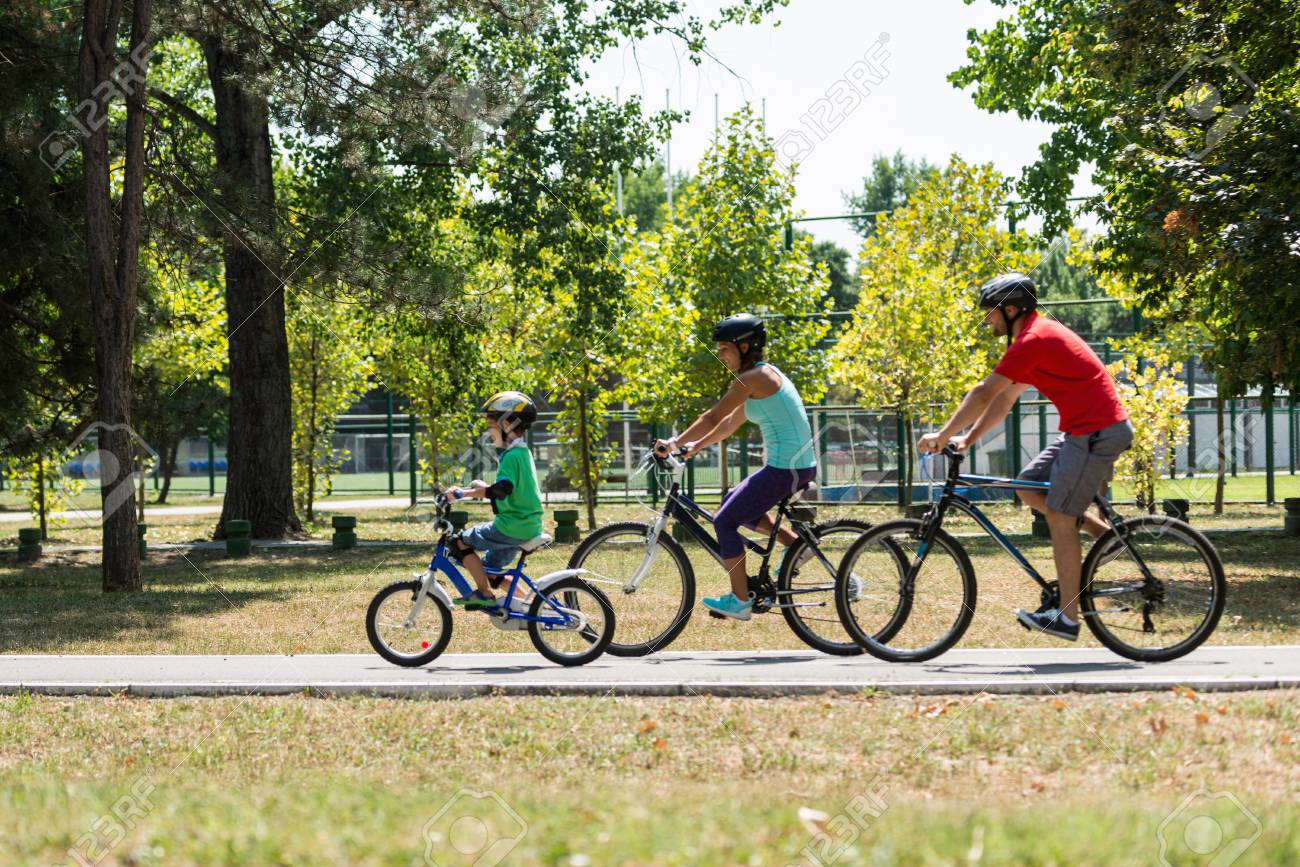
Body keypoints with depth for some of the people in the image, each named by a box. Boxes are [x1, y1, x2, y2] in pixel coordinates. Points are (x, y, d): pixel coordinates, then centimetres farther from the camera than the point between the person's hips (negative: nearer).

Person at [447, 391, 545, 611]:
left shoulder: (512, 456, -16)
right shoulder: (522, 453, 15)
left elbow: (503, 489, -32)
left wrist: (464, 493, -31)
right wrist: (482, 486, 28)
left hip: (513, 527, -10)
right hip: (527, 525, 10)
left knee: (460, 542, -7)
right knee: (489, 569, 19)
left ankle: (485, 594, -6)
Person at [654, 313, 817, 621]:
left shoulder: (752, 377, -13)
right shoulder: (765, 374, 17)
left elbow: (713, 417, -13)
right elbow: (732, 422, 24)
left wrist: (674, 442, -5)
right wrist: (696, 445, 23)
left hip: (785, 468, -10)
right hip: (801, 466, 10)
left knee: (724, 521, -1)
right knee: (735, 505, 25)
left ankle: (740, 601, 2)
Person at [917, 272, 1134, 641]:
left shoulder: (1033, 341, -15)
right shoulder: (1040, 334, 18)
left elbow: (984, 394, -14)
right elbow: (1003, 400, 21)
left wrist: (942, 436, -7)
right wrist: (967, 439, 15)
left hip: (1097, 433, -10)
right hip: (1083, 430, 10)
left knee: (1059, 515, -8)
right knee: (1028, 488, 11)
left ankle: (1067, 617, -6)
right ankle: (1105, 534, 11)